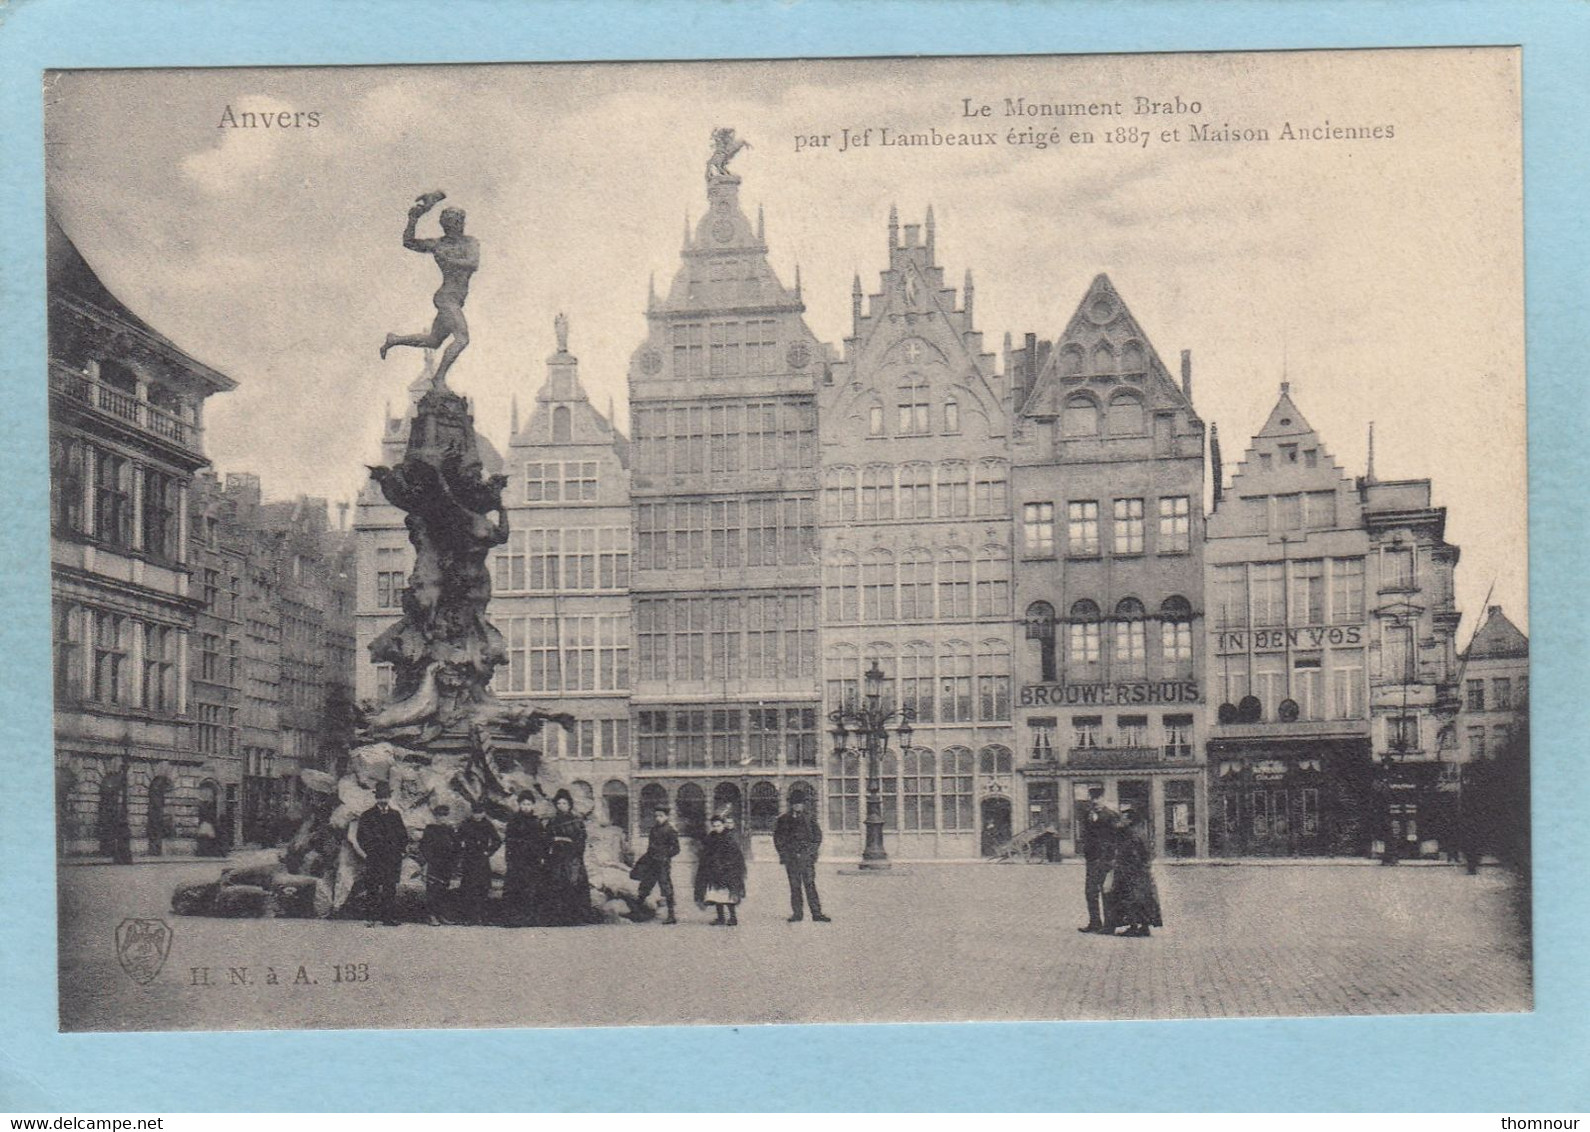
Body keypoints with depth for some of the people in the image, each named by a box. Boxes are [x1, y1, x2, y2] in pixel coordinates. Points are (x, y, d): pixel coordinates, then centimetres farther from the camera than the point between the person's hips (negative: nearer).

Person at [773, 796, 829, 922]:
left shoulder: (809, 819, 8)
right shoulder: (783, 820, 8)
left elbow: (817, 836, 9)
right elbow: (778, 838, 11)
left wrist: (811, 850, -1)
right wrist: (784, 853, 1)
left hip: (806, 856, -1)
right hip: (791, 858, 1)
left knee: (810, 885, -7)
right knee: (794, 886, 2)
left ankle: (816, 913, -9)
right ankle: (797, 913, 8)